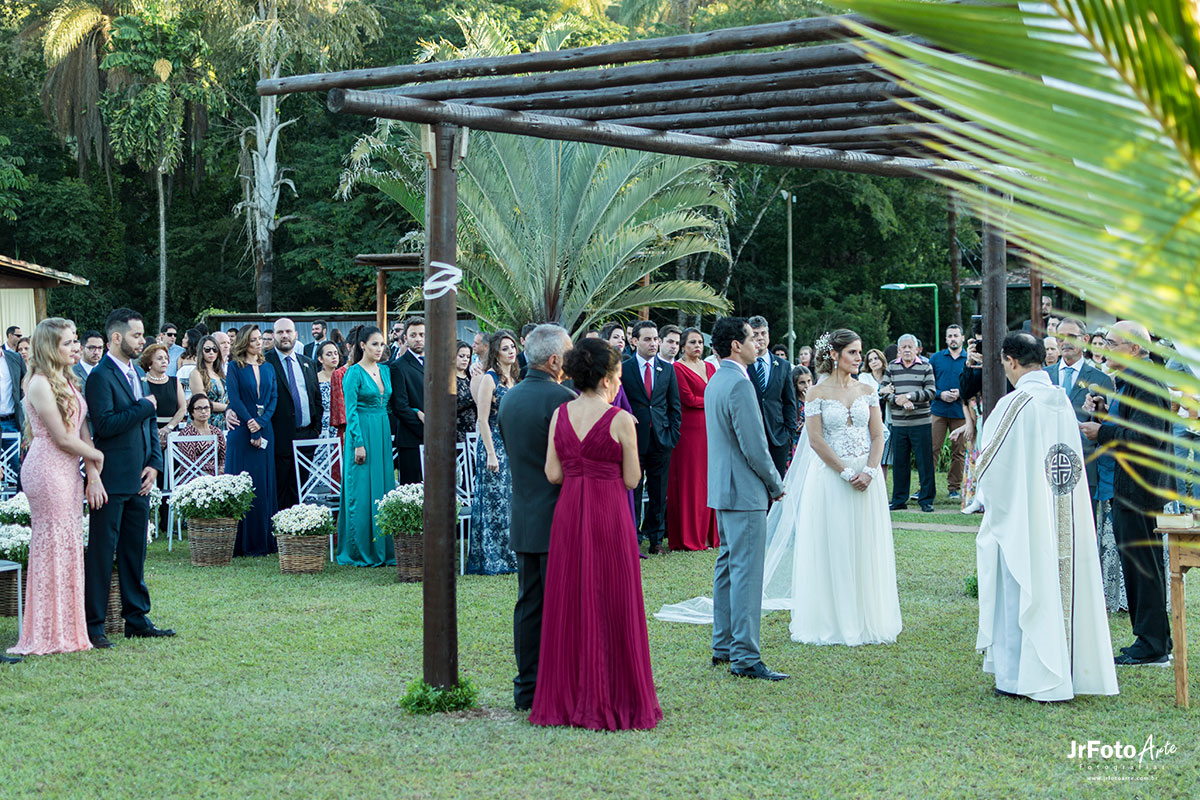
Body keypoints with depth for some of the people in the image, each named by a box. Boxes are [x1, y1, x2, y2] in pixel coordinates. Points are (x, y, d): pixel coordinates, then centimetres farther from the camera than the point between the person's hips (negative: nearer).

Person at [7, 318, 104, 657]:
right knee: (53, 546, -3)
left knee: (69, 546, 10)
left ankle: (67, 628, 17)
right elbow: (62, 438, -14)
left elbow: (82, 430, 9)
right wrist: (97, 456, -1)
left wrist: (93, 475, 1)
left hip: (69, 470, 8)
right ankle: (49, 633, 6)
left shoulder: (68, 382, 14)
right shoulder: (40, 384, -13)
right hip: (47, 470, -8)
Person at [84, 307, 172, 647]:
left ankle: (137, 619, 22)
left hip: (139, 479, 8)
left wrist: (154, 463, 5)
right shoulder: (101, 376, -13)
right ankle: (93, 625, 5)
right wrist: (145, 406, -15)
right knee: (101, 552, -1)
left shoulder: (136, 373, 14)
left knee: (134, 551, 14)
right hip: (112, 481, -8)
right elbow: (104, 424, -23)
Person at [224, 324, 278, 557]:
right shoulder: (234, 368, 0)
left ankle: (264, 540, 8)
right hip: (242, 432, -4)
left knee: (264, 484, 4)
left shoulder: (268, 369, 14)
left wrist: (261, 422, -11)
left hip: (265, 431, 4)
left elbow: (274, 398, 6)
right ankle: (244, 543, -1)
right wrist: (252, 429, -13)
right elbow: (235, 399, -7)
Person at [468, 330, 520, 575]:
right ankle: (491, 560, 1)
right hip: (494, 446, -8)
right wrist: (491, 454, -18)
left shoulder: (512, 379, 12)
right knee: (494, 502, -4)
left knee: (511, 502, 9)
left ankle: (508, 556, 15)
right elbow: (483, 420, -14)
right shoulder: (489, 378, -10)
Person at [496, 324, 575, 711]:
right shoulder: (561, 398, -15)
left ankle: (527, 689, 17)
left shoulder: (509, 398, 9)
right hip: (557, 519, -7)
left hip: (522, 518, 7)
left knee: (529, 604, 12)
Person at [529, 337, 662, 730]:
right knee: (612, 608, 4)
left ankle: (567, 699, 15)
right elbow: (631, 479, -5)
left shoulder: (560, 414, 3)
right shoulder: (620, 420, -10)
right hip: (609, 514, -4)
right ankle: (613, 701, 8)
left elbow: (553, 474, 3)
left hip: (568, 514, 4)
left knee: (569, 606, 11)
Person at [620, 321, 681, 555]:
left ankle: (655, 538, 17)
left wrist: (673, 435, 3)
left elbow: (674, 405, 12)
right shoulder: (623, 369, 0)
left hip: (661, 439, 3)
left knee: (659, 493, 7)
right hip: (634, 439, -3)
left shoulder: (667, 369, 10)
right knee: (632, 492, 0)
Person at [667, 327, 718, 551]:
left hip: (710, 430, 6)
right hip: (689, 430, -6)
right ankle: (690, 538, 2)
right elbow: (688, 399, -10)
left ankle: (711, 535, 11)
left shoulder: (710, 367, 17)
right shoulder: (677, 368, -3)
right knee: (689, 482, -3)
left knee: (710, 480, 5)